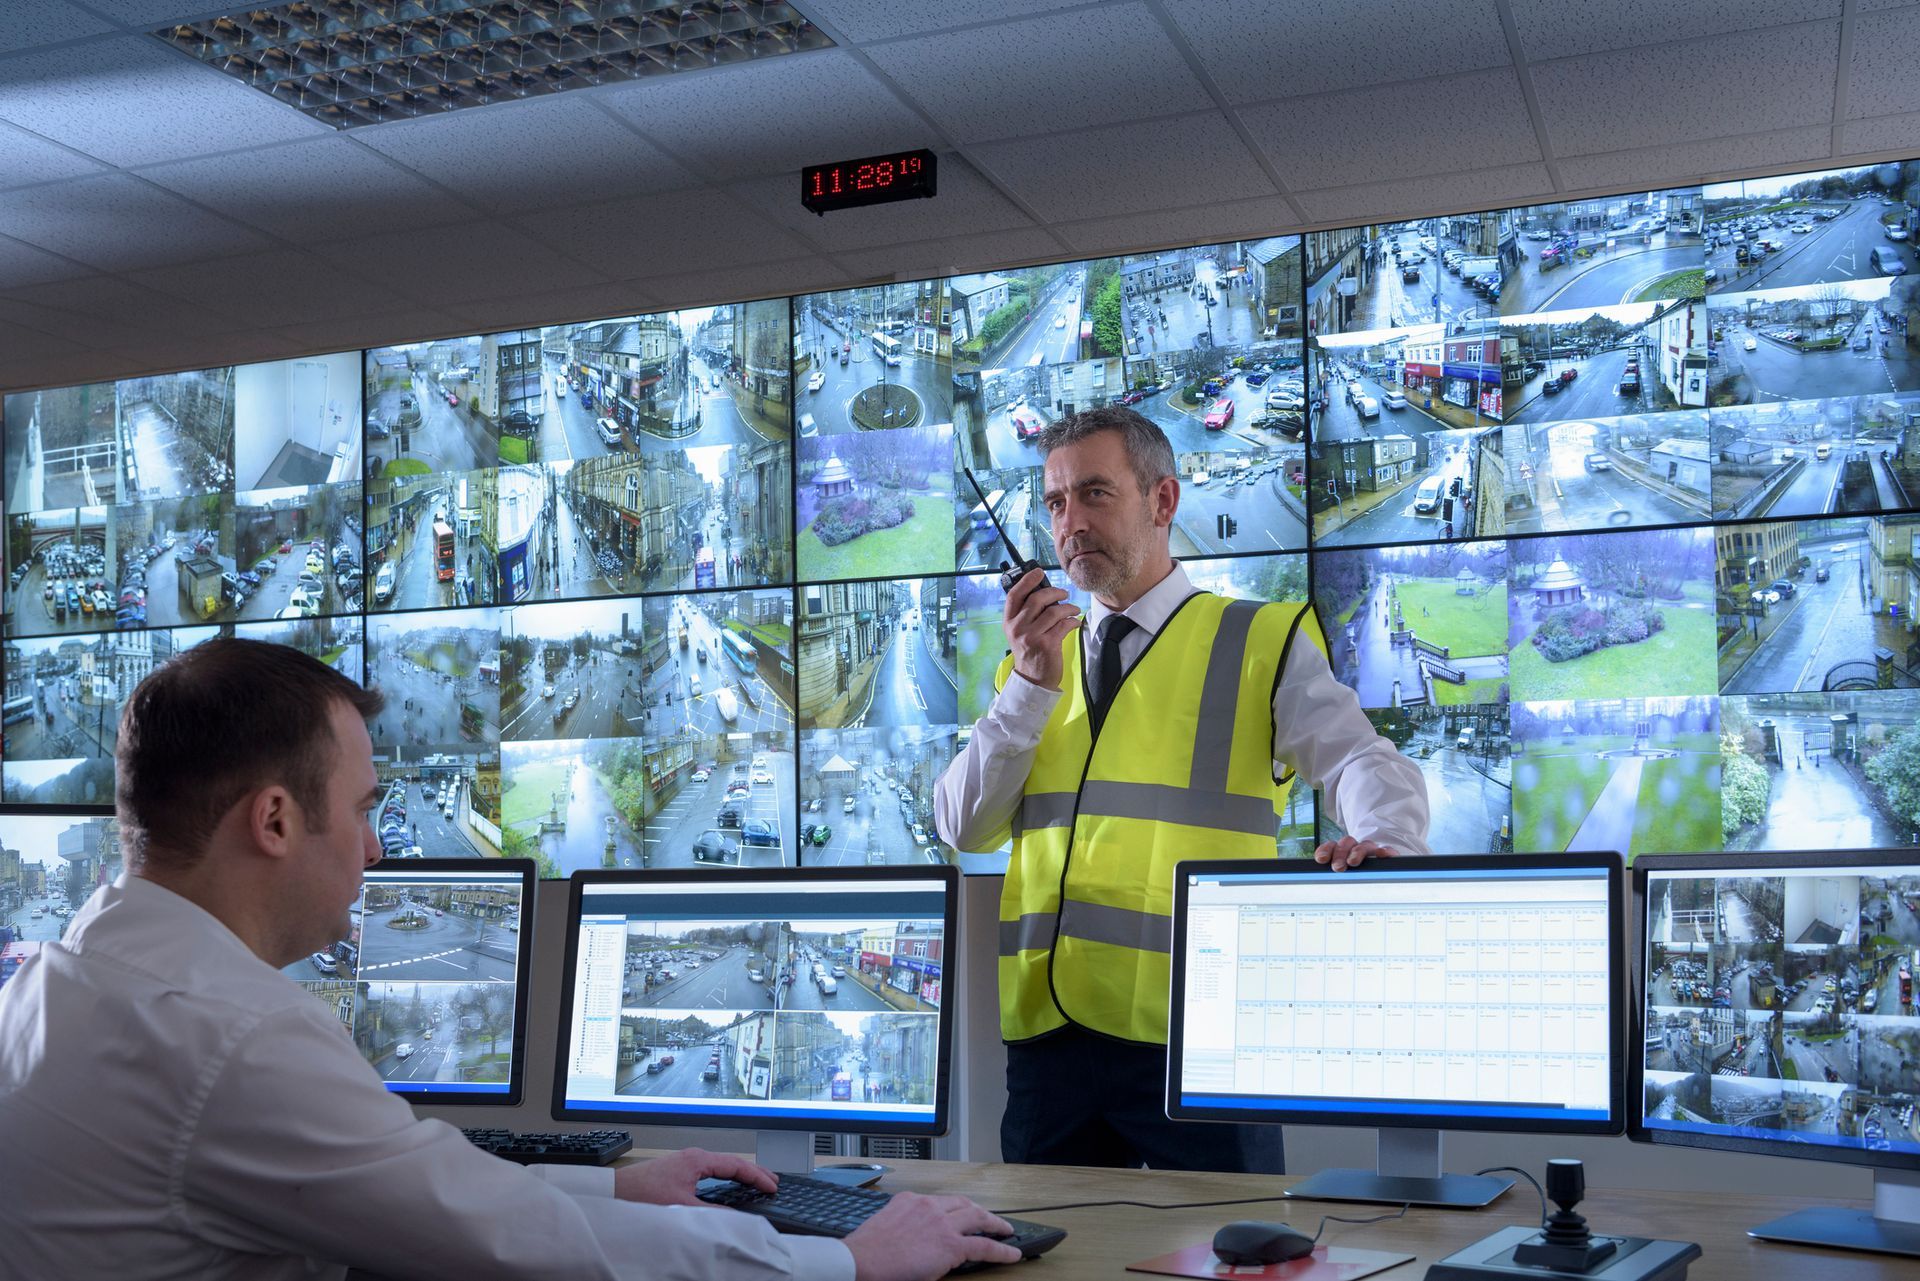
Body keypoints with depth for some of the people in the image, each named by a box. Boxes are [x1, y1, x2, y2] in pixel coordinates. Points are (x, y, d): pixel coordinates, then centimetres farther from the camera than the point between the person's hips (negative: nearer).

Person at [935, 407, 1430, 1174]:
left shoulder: (1261, 643, 5)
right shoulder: (1029, 664, 16)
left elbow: (1363, 765, -7)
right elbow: (962, 828, 7)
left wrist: (1385, 844, -29)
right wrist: (1032, 686, -4)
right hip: (1046, 1030, 4)